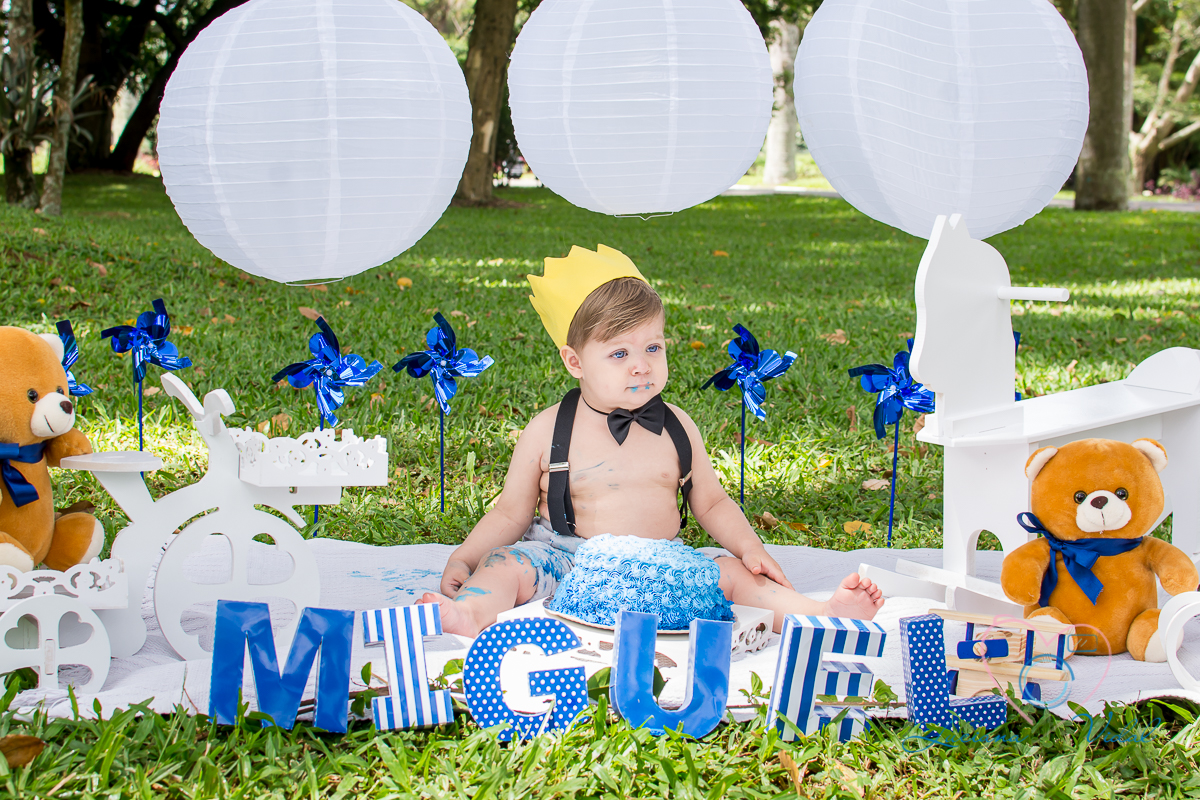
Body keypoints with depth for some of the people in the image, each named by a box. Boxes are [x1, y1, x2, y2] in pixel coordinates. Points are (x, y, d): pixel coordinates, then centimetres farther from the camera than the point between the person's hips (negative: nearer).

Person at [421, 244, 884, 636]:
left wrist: (749, 547, -3)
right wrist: (462, 559, -9)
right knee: (506, 564, -27)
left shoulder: (676, 428, 7)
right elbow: (511, 514, 5)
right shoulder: (547, 432, -1)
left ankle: (820, 615, -26)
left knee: (731, 571, -16)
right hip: (567, 561, -2)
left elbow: (711, 502, 14)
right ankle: (471, 614, -54)